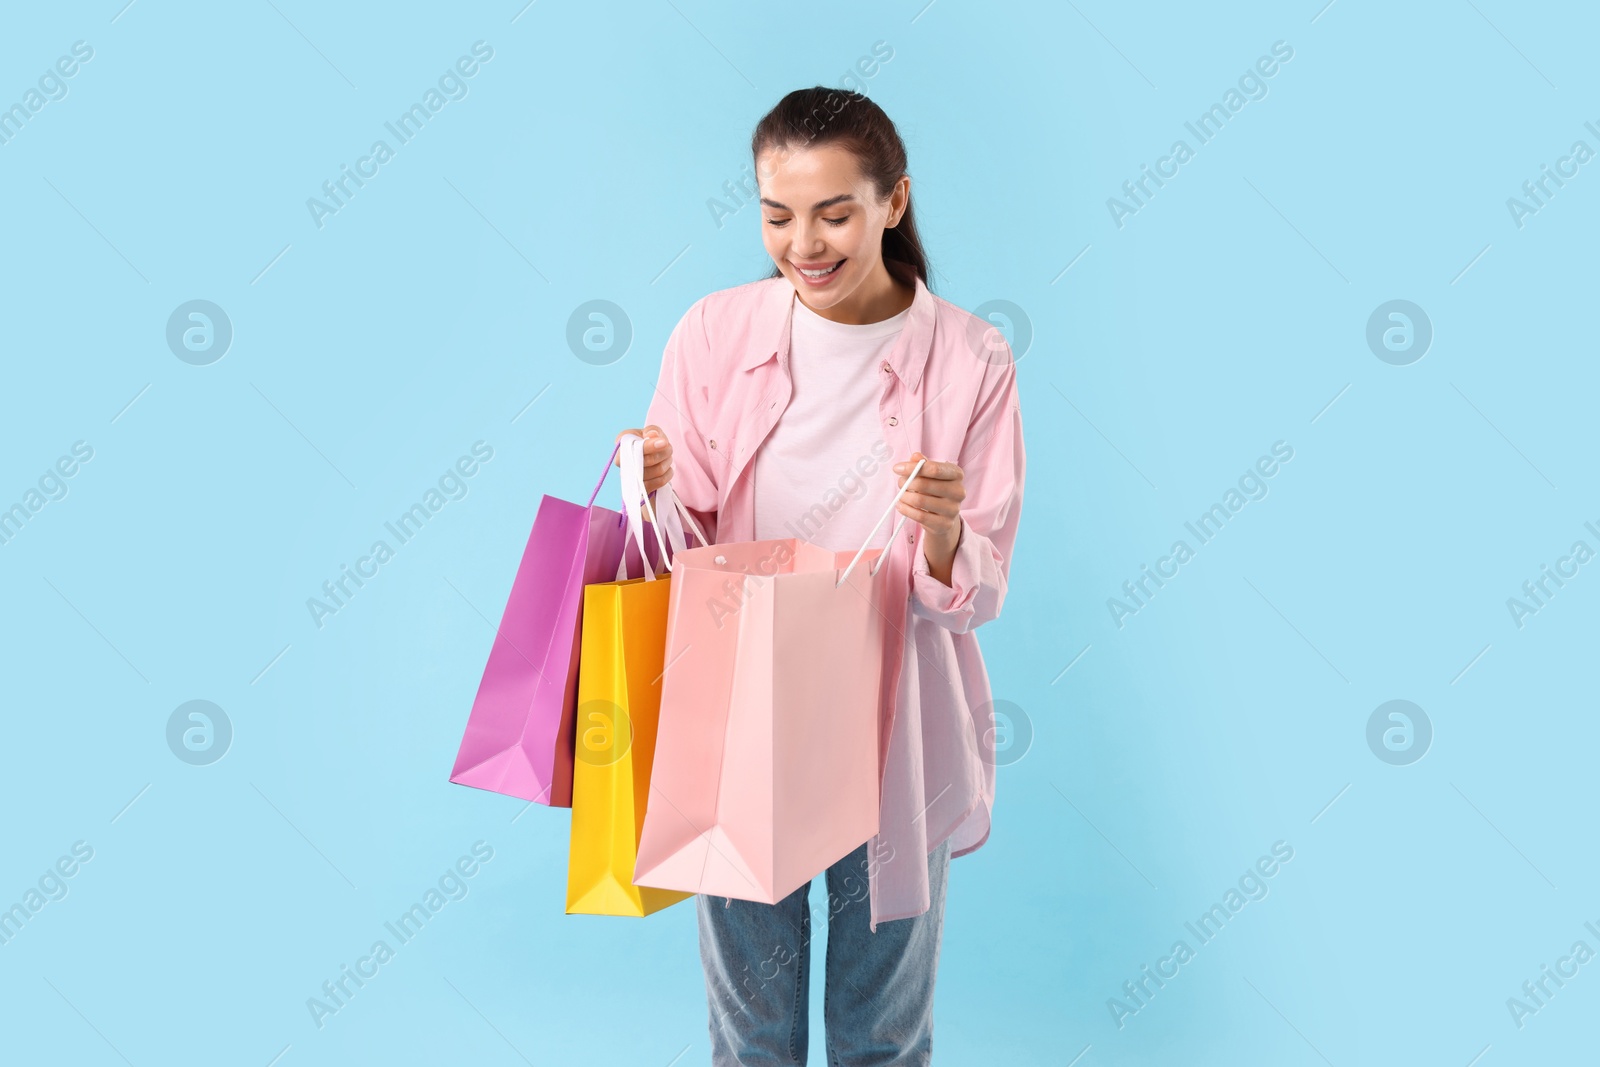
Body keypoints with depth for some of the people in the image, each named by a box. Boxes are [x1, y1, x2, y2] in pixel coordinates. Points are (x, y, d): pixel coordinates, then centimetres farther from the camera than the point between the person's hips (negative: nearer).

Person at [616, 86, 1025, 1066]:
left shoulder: (971, 360, -9)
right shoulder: (714, 334, -6)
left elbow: (979, 593, -8)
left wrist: (942, 533, -29)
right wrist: (657, 493, -22)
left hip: (897, 736, -1)